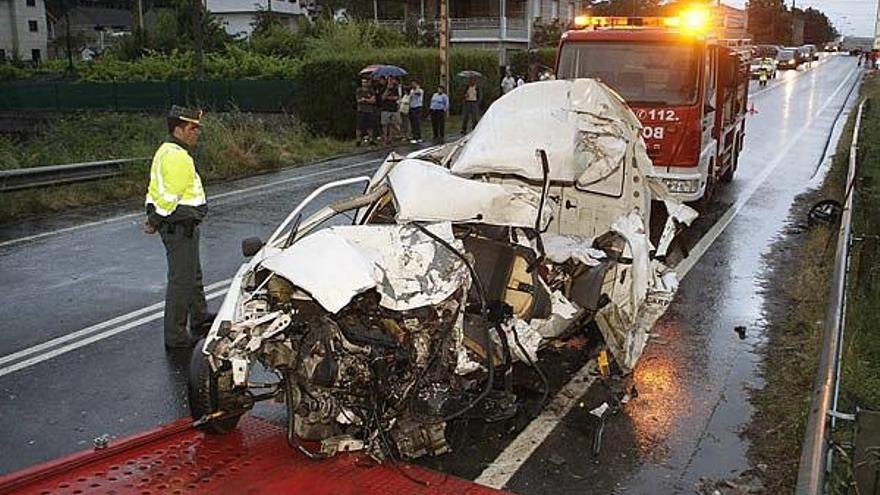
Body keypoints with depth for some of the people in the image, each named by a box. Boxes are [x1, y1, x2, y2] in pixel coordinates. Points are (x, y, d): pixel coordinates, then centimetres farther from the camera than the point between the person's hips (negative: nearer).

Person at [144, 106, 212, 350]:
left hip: (182, 226, 11)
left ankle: (200, 320, 38)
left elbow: (154, 188, 15)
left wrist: (153, 217, 10)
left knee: (194, 275, 22)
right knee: (181, 280, -4)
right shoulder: (178, 157, -20)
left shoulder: (166, 151, 14)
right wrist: (155, 221, -12)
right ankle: (175, 337, 4)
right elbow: (170, 196, -22)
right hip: (180, 226, -11)